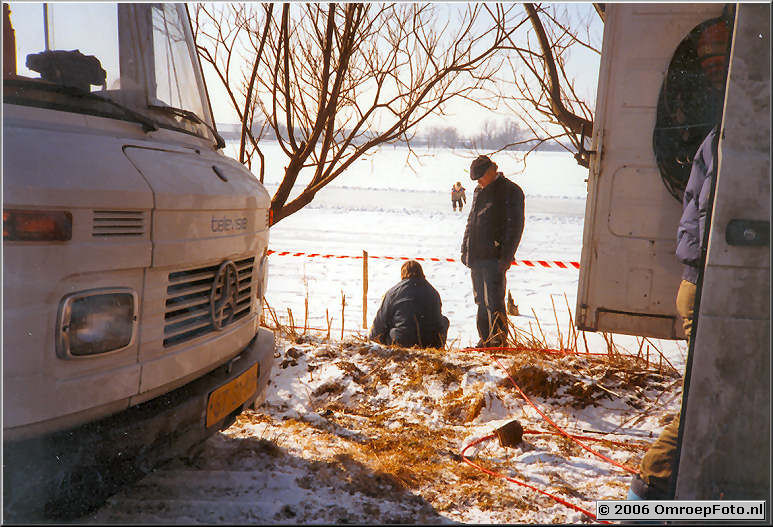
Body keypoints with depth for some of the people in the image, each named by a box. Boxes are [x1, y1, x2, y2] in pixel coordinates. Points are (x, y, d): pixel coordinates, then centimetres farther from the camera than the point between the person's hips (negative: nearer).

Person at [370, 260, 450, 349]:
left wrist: (373, 337, 22)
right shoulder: (433, 292, 7)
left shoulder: (393, 292, -3)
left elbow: (381, 321, 3)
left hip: (403, 344, 0)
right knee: (444, 321, 26)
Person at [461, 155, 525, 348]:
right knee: (481, 301, 11)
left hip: (494, 258, -7)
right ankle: (485, 339, 20)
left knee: (494, 301, -8)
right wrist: (465, 249, 17)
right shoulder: (479, 191, 18)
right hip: (475, 256, 7)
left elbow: (515, 226, -9)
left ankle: (499, 339, 2)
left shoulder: (511, 191, -4)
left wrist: (506, 256, -14)